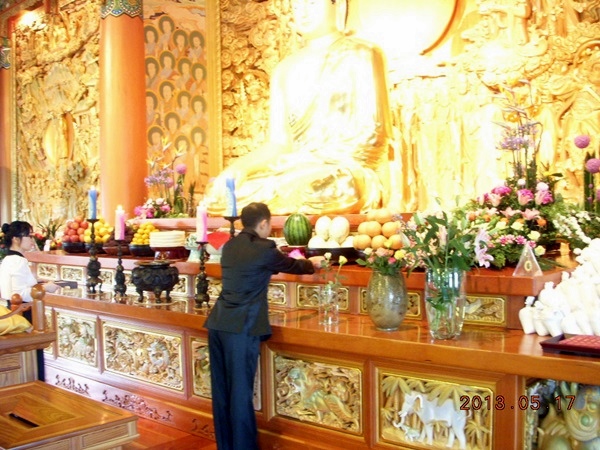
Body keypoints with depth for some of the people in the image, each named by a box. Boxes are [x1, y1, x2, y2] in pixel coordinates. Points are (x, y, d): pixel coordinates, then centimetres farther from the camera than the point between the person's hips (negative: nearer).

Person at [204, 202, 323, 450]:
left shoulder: (230, 246, 12)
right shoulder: (263, 249, -9)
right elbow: (292, 265, 9)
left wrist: (300, 263, 39)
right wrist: (312, 263, 30)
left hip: (219, 324, 7)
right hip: (242, 327, -7)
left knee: (222, 390, 13)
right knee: (240, 391, 1)